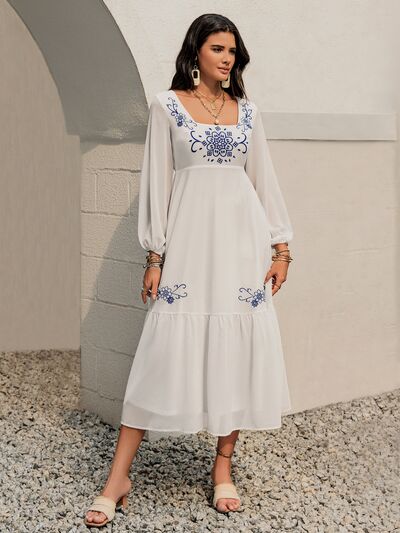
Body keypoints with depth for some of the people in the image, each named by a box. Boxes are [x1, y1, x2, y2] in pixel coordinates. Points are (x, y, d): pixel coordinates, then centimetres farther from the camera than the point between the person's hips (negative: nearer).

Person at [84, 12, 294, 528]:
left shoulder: (246, 110, 12)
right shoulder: (167, 105, 3)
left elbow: (263, 179, 13)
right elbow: (157, 181, 0)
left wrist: (280, 247, 7)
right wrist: (154, 257, -5)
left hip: (243, 239, 3)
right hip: (189, 238, -3)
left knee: (238, 350, 2)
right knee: (165, 351, -6)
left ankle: (223, 466, 16)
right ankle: (118, 477, 0)